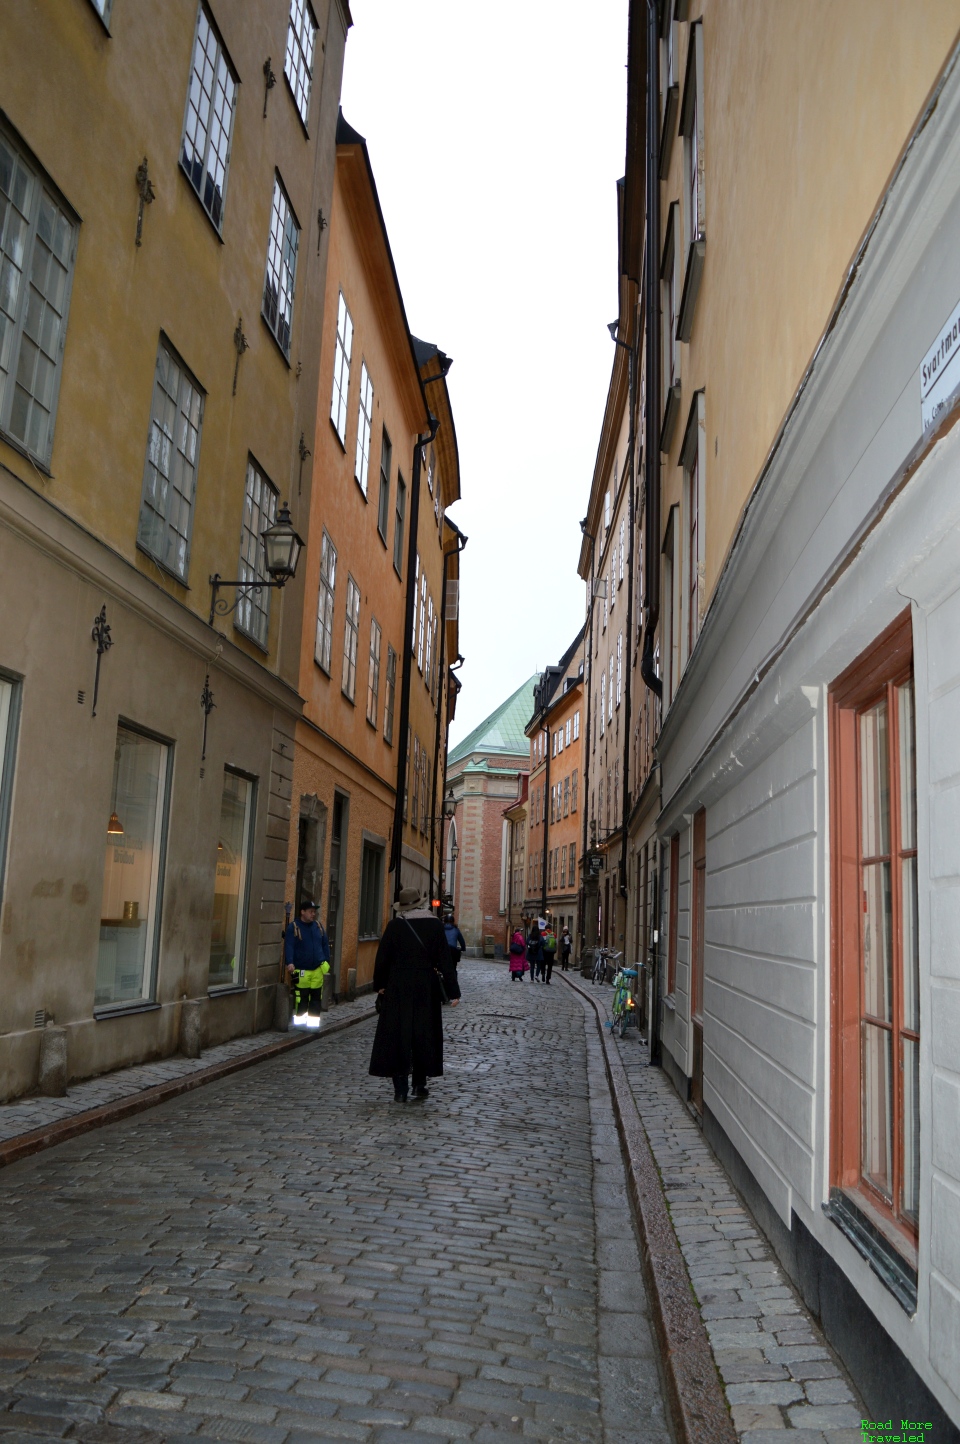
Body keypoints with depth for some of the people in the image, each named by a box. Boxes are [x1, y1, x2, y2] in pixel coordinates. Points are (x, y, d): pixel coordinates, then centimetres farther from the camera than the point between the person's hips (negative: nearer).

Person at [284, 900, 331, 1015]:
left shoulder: (318, 926, 10)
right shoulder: (293, 927, -6)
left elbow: (325, 944, 15)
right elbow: (288, 946, -17)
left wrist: (326, 962, 8)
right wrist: (290, 963, -31)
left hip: (317, 970, 5)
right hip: (301, 971, -4)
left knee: (316, 1001, 9)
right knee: (301, 1002, 0)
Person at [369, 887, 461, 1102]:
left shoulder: (394, 925, -6)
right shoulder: (435, 925, -4)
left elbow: (382, 957, -2)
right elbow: (445, 959, -4)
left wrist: (380, 984, 12)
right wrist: (453, 992, 0)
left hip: (398, 988, -1)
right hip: (426, 988, 1)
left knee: (397, 1035, 5)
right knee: (423, 1034, 14)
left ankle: (401, 1089, 5)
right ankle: (420, 1085, 18)